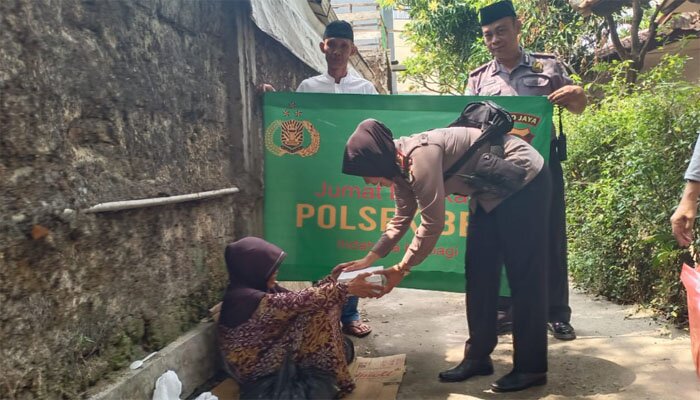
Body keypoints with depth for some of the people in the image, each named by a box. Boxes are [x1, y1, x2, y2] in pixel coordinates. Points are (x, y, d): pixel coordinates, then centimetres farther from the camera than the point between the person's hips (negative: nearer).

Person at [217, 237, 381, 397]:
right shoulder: (246, 298, -29)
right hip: (257, 368, -10)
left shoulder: (260, 287, 1)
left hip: (267, 351, 10)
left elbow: (298, 299, 3)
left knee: (316, 306, 3)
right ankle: (337, 381, -6)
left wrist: (331, 279, -3)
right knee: (317, 316, -19)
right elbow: (298, 302, -31)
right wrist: (346, 288, -29)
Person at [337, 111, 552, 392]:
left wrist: (400, 270, -20)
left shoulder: (420, 155, -31)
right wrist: (369, 259, 7)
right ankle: (479, 356, 16)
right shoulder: (400, 164, -1)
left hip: (525, 180, -9)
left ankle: (531, 368, 6)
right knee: (479, 272, 8)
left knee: (524, 277, -5)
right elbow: (402, 218, 10)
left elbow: (433, 223, -28)